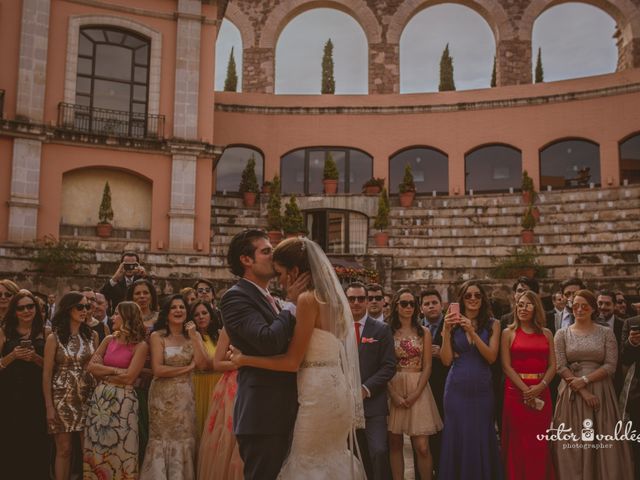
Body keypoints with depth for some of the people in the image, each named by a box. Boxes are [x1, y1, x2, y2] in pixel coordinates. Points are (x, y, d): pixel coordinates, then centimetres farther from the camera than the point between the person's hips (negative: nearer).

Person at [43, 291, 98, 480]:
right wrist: (49, 406, -7)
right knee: (64, 449, 3)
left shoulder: (92, 335, 4)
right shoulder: (54, 338, -3)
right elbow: (46, 374, -3)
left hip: (87, 398, 2)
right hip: (62, 398, -2)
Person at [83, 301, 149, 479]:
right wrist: (115, 371, -9)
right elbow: (91, 367, 0)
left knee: (120, 449, 2)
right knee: (98, 448, 9)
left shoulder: (140, 345, -6)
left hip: (123, 400, -5)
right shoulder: (108, 340, 9)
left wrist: (104, 374, -4)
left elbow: (128, 378, -14)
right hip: (100, 397, 5)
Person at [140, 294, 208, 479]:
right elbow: (157, 369, -13)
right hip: (163, 395, -3)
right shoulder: (157, 336, -5)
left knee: (183, 438, 6)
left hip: (185, 394, 3)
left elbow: (203, 364, -6)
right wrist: (187, 368, -8)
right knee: (162, 438, 2)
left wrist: (193, 337, -14)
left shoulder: (194, 335, 6)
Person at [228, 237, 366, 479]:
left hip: (319, 391, -10)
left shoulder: (308, 299, -15)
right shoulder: (330, 296, 13)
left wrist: (243, 359, -8)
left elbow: (292, 361, -16)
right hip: (335, 387, 10)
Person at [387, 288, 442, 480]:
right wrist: (394, 394, -10)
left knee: (422, 447, -6)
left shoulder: (423, 332, 5)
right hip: (393, 389, 0)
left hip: (418, 389, 0)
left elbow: (427, 366, 3)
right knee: (394, 444, 5)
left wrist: (415, 394, -9)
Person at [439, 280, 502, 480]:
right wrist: (446, 331, -15)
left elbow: (491, 357, -9)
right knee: (457, 438, 4)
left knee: (482, 439, 6)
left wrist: (472, 332, -19)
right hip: (457, 389, 0)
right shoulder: (453, 324, 2)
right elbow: (447, 360, -4)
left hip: (482, 389, 0)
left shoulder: (492, 324, 3)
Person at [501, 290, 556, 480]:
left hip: (541, 393, 2)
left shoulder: (546, 333, 10)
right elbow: (507, 366, -3)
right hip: (516, 392, -2)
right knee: (517, 442, 1)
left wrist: (540, 387, -12)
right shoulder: (508, 333, 3)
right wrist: (525, 389, -14)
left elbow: (552, 365, 5)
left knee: (540, 443, 5)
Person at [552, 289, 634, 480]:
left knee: (602, 444, 1)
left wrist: (585, 380, -14)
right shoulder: (562, 334, 4)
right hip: (572, 394, 0)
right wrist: (583, 391, -12)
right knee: (572, 445, 1)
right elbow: (561, 367, -3)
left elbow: (610, 366, -3)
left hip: (601, 392, 0)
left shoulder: (606, 332, 4)